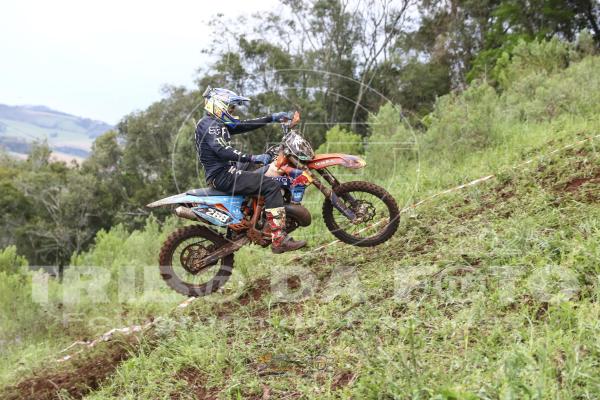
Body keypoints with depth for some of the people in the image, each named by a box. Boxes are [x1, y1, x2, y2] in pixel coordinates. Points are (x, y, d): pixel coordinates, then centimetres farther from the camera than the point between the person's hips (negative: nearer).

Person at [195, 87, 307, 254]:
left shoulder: (218, 124, 19)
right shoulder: (209, 124, -12)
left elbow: (244, 125, 19)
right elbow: (222, 150, -27)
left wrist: (272, 118, 16)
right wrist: (252, 158, -29)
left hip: (224, 173, 11)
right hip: (222, 176, -11)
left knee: (265, 177, 23)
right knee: (272, 186, -19)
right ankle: (279, 240, -24)